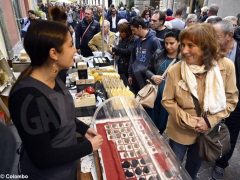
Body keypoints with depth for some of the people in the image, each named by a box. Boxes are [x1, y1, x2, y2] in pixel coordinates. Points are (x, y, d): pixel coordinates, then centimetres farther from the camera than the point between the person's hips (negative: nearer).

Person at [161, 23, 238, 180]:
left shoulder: (226, 66, -17)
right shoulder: (175, 70, -20)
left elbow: (231, 99, -6)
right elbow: (167, 100, -11)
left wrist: (210, 121, -16)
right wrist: (188, 120, -18)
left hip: (207, 131, 2)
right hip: (180, 131, -1)